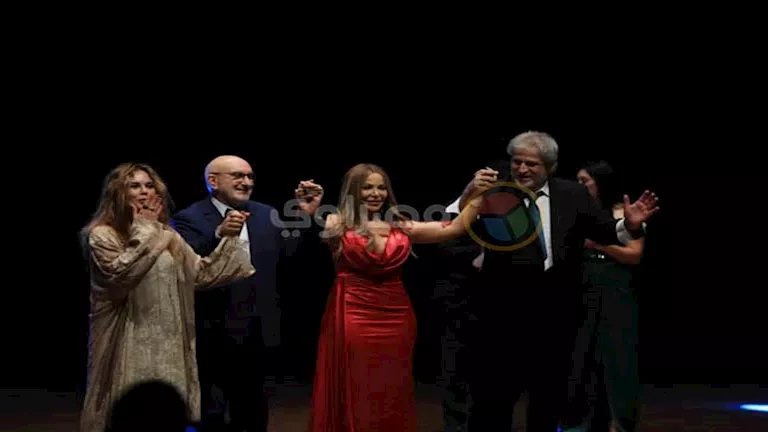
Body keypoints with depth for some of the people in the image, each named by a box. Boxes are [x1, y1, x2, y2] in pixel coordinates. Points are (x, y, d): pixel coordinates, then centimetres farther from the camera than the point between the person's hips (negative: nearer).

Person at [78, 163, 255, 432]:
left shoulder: (167, 236, 14)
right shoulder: (102, 235, -4)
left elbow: (201, 274, 11)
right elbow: (119, 274, -20)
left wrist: (228, 238, 4)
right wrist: (143, 232, -12)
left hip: (167, 340, 5)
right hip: (130, 341, -5)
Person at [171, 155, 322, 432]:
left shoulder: (267, 215, 7)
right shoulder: (189, 219, -10)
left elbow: (290, 252, 1)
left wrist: (305, 215, -8)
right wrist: (219, 234, -36)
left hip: (257, 330, 5)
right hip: (212, 331, -5)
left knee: (252, 407, 20)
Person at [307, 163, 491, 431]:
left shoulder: (400, 227, 9)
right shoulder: (338, 225, -1)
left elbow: (455, 228, 6)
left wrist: (479, 195, 0)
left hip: (396, 319, 3)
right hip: (354, 319, -3)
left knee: (393, 396, 11)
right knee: (355, 395, 4)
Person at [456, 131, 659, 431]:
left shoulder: (573, 194, 4)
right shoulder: (494, 192, -5)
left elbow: (605, 232, 4)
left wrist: (629, 225, -16)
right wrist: (468, 195, -28)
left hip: (554, 305, 3)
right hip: (503, 304, -3)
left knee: (549, 389, 17)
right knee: (493, 387, 7)